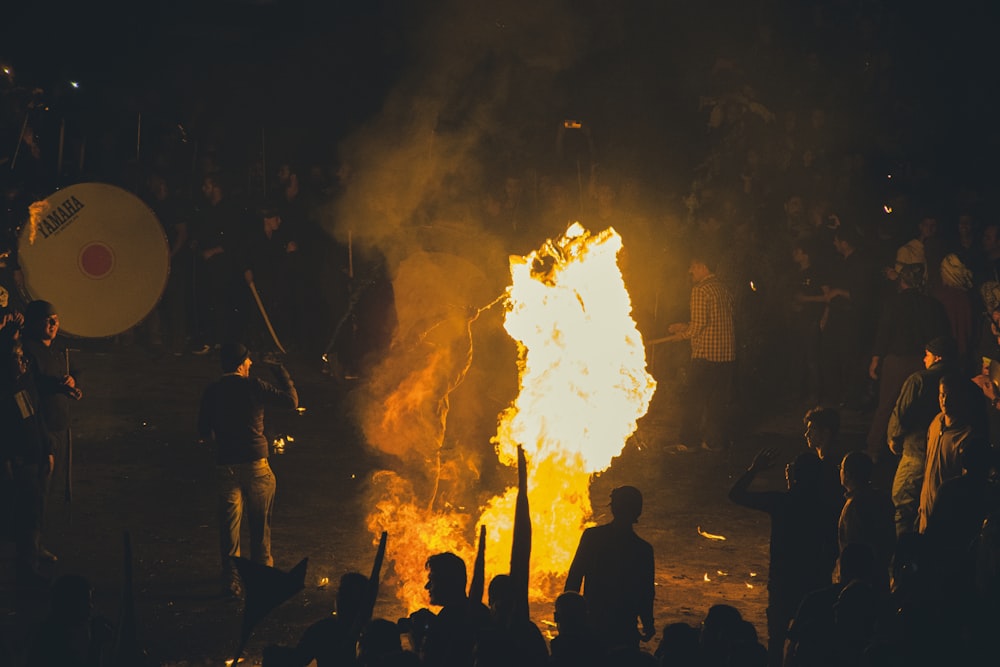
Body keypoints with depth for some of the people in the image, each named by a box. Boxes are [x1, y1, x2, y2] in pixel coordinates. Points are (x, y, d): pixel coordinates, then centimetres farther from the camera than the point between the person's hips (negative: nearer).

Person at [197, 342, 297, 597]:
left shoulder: (211, 392, 1)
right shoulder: (253, 386, -8)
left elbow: (204, 431, 5)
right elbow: (291, 401, -5)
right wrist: (282, 373, 9)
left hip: (225, 466, 2)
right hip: (255, 464, -2)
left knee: (229, 523, 6)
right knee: (260, 523, 15)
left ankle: (231, 578, 3)